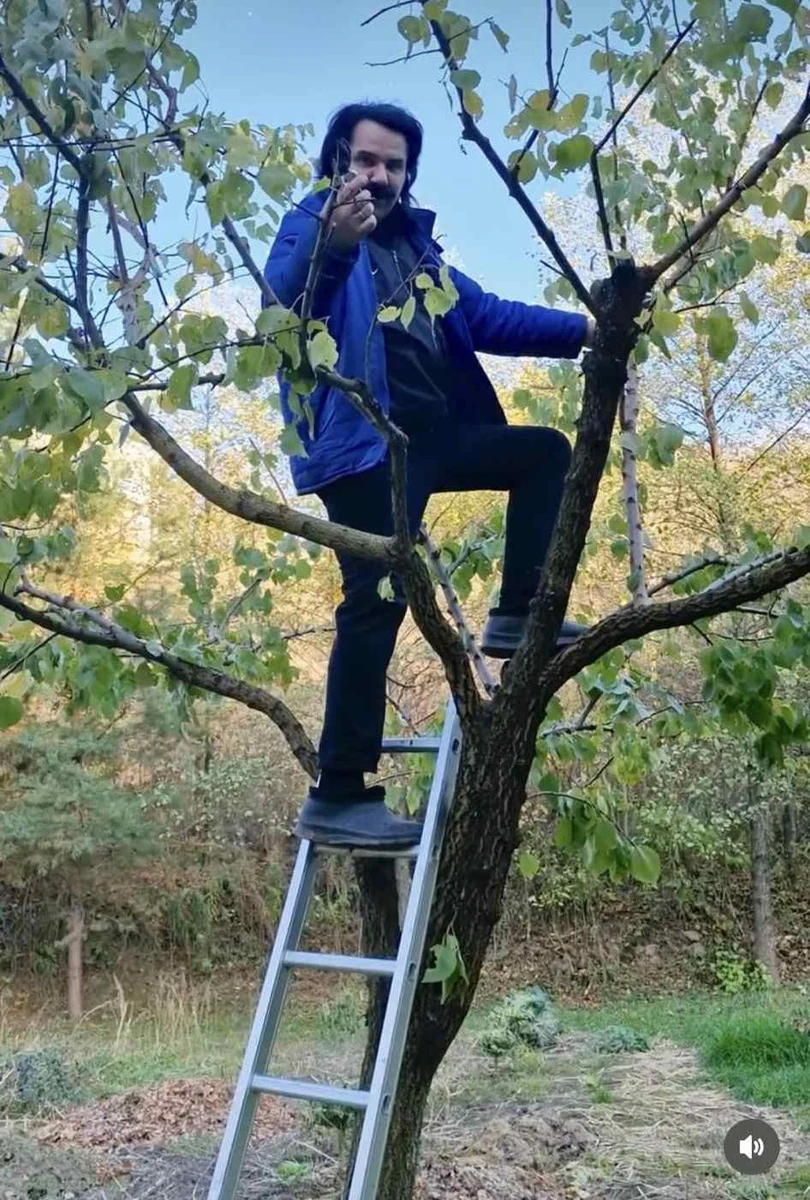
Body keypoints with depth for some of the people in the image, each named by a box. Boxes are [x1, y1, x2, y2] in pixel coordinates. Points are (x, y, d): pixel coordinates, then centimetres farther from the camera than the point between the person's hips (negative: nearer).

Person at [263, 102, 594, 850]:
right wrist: (332, 243, -45)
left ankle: (517, 616, 10)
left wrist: (581, 330, 12)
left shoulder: (412, 240, 22)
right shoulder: (311, 225, -1)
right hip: (363, 444, -8)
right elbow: (286, 298, -23)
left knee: (548, 452, 14)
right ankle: (338, 796, -9)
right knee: (378, 604, -14)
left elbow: (482, 315, 21)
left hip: (431, 434, 8)